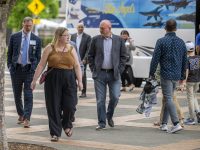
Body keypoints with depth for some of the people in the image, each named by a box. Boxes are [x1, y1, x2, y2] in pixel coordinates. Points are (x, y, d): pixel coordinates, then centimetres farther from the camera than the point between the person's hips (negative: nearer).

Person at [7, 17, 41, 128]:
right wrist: (10, 66, 0)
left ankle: (27, 119, -9)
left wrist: (35, 69, -4)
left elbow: (38, 57, 7)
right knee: (17, 94, 10)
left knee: (28, 95, -8)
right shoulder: (14, 37, 4)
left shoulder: (36, 40, 4)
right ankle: (21, 115, 27)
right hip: (16, 69, 2)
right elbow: (9, 53, 8)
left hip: (29, 69, -2)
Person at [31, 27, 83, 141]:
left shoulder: (71, 49, 8)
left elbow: (77, 66, 6)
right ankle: (55, 133, 9)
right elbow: (41, 65, 1)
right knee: (54, 107, 0)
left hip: (69, 80, 1)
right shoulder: (50, 48, 2)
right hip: (53, 80, -1)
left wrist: (80, 81, -4)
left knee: (70, 105, -6)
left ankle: (67, 125, 24)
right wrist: (35, 80, -2)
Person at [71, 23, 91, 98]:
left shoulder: (87, 37, -2)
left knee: (83, 76, -1)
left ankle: (84, 92, 6)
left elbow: (88, 49, -6)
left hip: (82, 60, -3)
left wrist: (85, 59, -15)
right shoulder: (73, 36, 11)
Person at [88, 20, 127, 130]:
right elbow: (90, 56, 9)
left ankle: (109, 116, 22)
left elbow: (123, 56, 6)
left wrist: (119, 70, -2)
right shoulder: (95, 40, 5)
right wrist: (93, 69, 0)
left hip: (114, 74, 0)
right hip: (99, 73, 0)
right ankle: (101, 123, 6)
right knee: (100, 100, 0)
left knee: (115, 97, -5)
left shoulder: (119, 40, 3)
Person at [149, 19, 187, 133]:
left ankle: (176, 124, -17)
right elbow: (185, 61, 14)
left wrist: (152, 73, 2)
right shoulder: (181, 42, 8)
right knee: (168, 99, 14)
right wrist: (183, 76, 23)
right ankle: (164, 124, 18)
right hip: (176, 76, 5)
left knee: (168, 99, -6)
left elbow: (155, 59, -8)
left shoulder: (161, 41, -8)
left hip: (166, 75, -5)